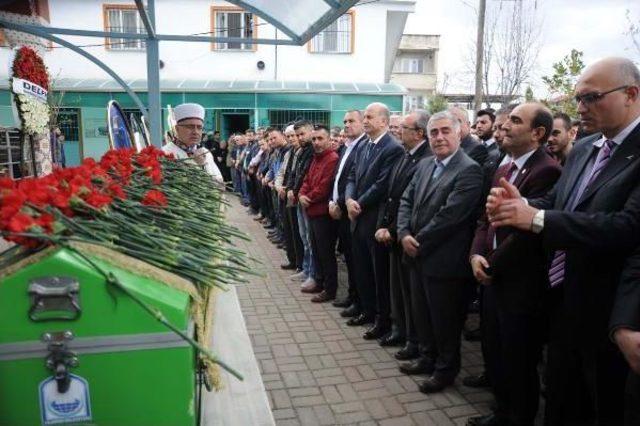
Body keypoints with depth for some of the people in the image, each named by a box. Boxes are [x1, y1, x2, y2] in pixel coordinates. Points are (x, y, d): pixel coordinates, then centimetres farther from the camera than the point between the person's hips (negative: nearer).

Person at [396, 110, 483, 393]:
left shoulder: (469, 170, -15)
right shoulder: (425, 165, 10)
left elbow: (450, 215, -22)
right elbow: (406, 201, 9)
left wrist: (418, 241, -14)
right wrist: (404, 234, -7)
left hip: (444, 260, -7)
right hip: (417, 255, 7)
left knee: (444, 318, 9)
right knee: (422, 313, 20)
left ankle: (446, 368, 29)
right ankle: (429, 357, 40)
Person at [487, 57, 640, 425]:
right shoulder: (584, 148, 8)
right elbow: (555, 204, 6)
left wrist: (536, 218, -30)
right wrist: (521, 204, -16)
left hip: (607, 312, -7)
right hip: (563, 301, 7)